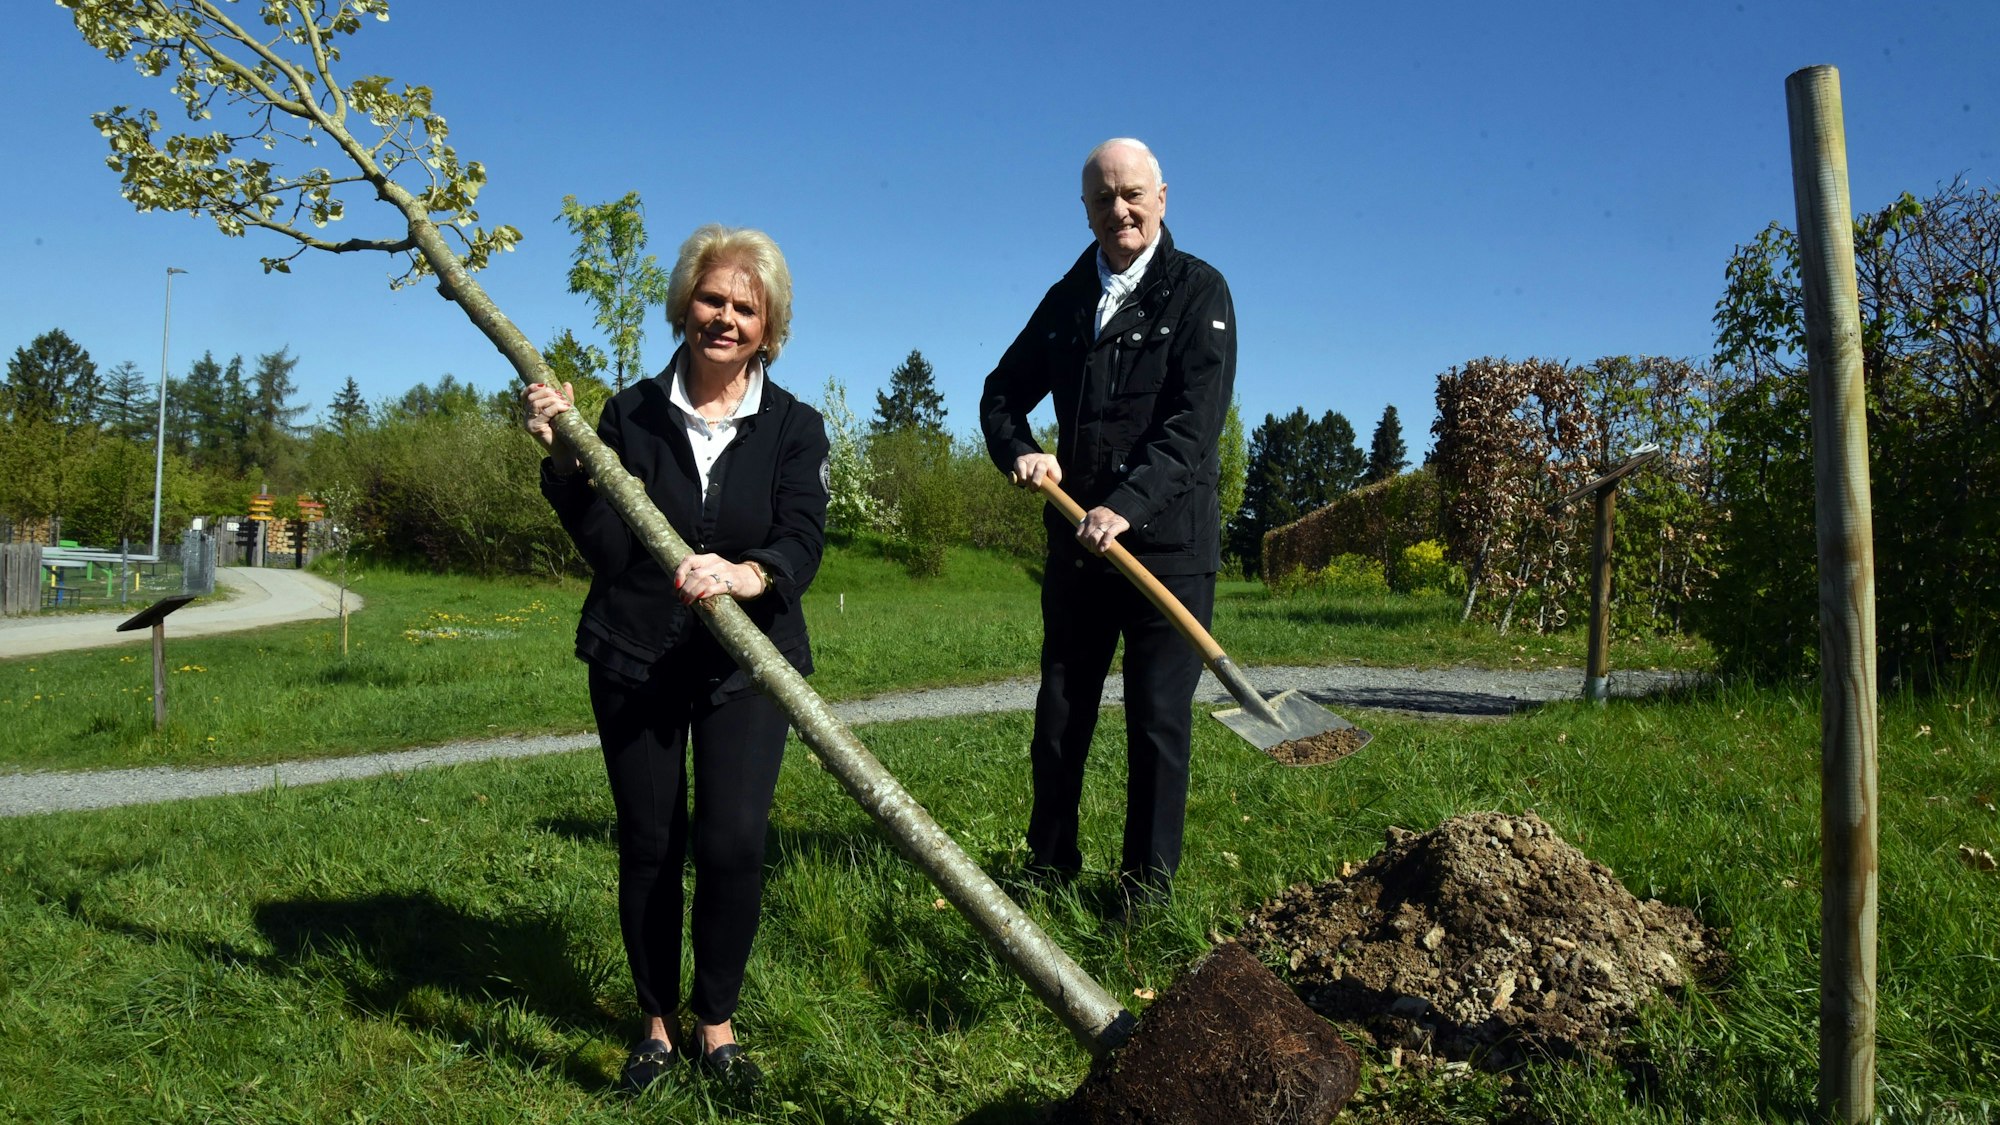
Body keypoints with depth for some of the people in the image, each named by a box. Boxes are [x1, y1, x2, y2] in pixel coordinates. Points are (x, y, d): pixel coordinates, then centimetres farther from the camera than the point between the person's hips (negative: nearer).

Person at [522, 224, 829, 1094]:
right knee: (648, 846, 6)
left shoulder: (794, 427, 1)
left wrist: (744, 574, -34)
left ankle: (715, 1022, 16)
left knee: (733, 843, -9)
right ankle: (657, 1022, 27)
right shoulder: (632, 412, 2)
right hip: (635, 662, 1)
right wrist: (564, 463, -18)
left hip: (745, 667, 0)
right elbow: (604, 547, -4)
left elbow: (802, 545, -13)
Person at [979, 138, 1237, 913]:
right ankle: (1050, 867, 27)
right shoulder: (1067, 298, 12)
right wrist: (1019, 451, -4)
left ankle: (1147, 886, 14)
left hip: (1167, 541, -5)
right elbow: (1003, 391, 17)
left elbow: (1195, 421, -13)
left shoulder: (1198, 291, -3)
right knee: (1059, 716, 12)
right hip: (1077, 542, 5)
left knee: (1158, 721, 1)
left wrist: (1128, 505, -24)